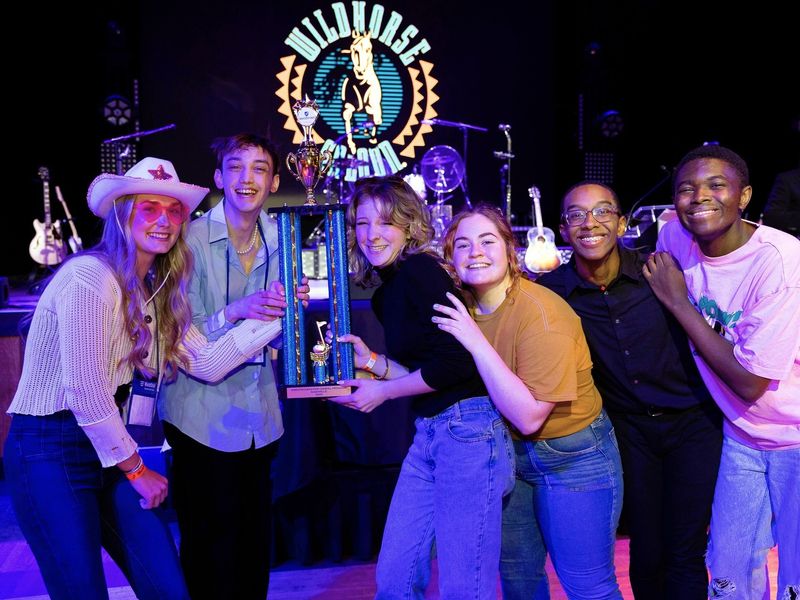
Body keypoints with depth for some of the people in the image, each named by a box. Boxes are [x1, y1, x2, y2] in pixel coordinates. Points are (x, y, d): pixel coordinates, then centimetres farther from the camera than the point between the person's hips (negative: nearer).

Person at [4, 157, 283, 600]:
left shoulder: (157, 291, 11)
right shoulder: (91, 276, -16)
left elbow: (206, 363, 5)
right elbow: (84, 389, -19)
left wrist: (273, 317, -2)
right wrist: (135, 469, -9)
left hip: (110, 451, 8)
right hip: (52, 451, -7)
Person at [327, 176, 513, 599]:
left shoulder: (419, 269, -11)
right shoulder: (385, 294, 16)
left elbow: (454, 361, -18)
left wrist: (384, 391, -8)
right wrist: (372, 362, 4)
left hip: (467, 427, -9)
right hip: (427, 432, 9)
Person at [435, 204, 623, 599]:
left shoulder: (541, 312, -25)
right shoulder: (461, 309, -5)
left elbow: (529, 417, -28)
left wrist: (476, 342, -31)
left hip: (573, 458, -6)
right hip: (509, 455, 7)